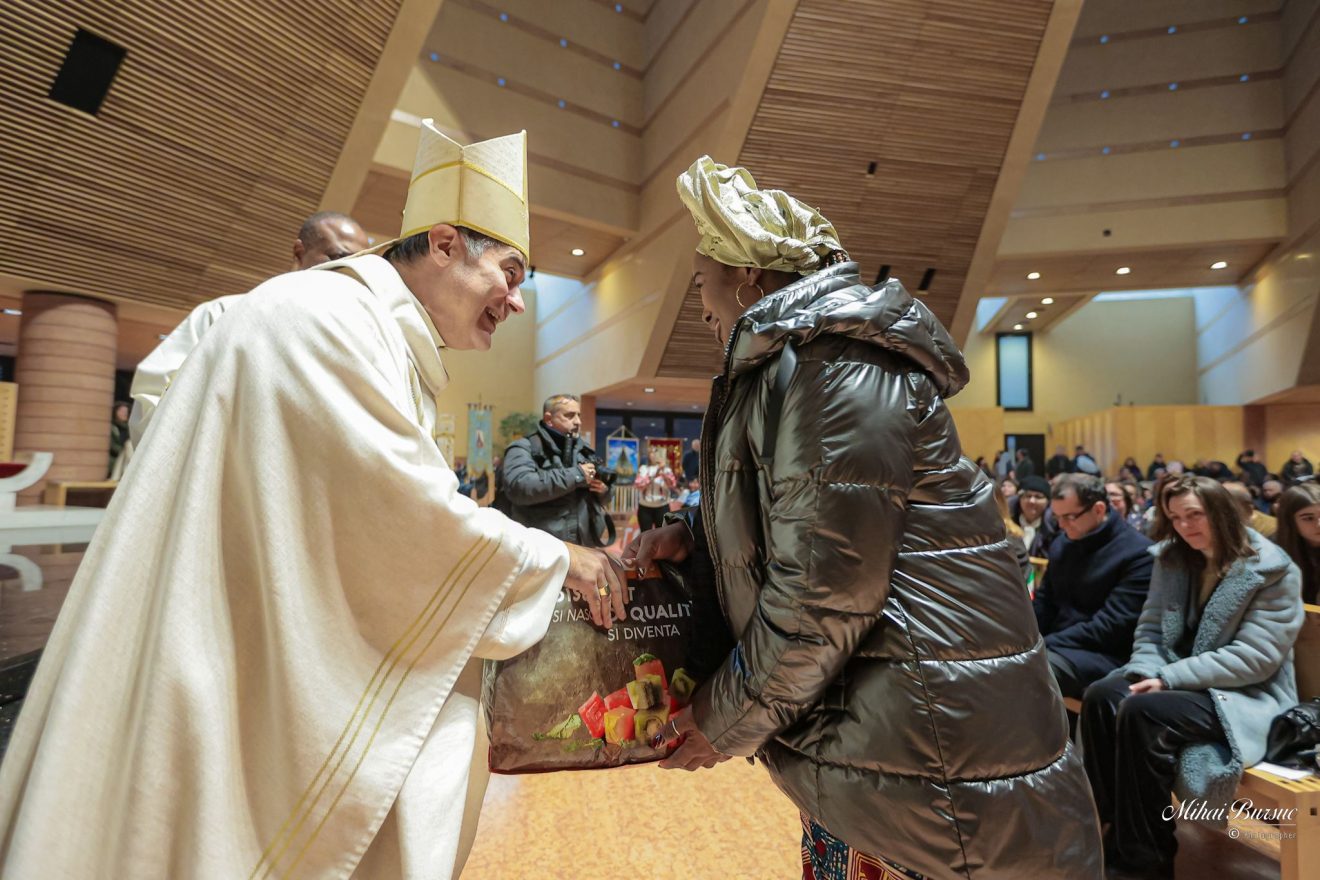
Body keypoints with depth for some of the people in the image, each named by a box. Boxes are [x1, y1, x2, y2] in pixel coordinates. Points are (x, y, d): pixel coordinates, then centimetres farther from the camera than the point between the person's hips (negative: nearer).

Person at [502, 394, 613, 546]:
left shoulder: (584, 451, 16)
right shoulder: (524, 448, -4)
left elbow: (599, 499, 25)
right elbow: (518, 486, -24)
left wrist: (603, 490, -1)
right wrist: (575, 475, -20)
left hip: (585, 549, 6)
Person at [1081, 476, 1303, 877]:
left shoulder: (1272, 570, -9)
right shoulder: (1172, 558, 7)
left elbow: (1254, 658, -16)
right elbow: (1150, 628, 7)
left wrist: (1170, 677, -21)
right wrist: (1146, 672, -13)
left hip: (1246, 695, -5)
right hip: (1177, 677, 5)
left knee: (1141, 713, -31)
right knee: (1100, 697, -23)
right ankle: (1113, 829, -13)